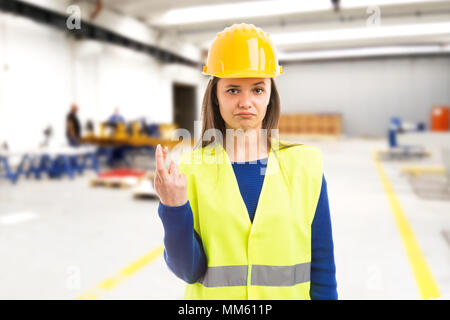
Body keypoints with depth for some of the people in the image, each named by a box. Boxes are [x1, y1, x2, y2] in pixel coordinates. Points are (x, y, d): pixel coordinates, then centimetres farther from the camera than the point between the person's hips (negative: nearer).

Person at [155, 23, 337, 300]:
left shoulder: (305, 165, -10)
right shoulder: (192, 169, -12)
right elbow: (188, 270, -12)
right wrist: (174, 208, -25)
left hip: (291, 294, 1)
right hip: (211, 296, 0)